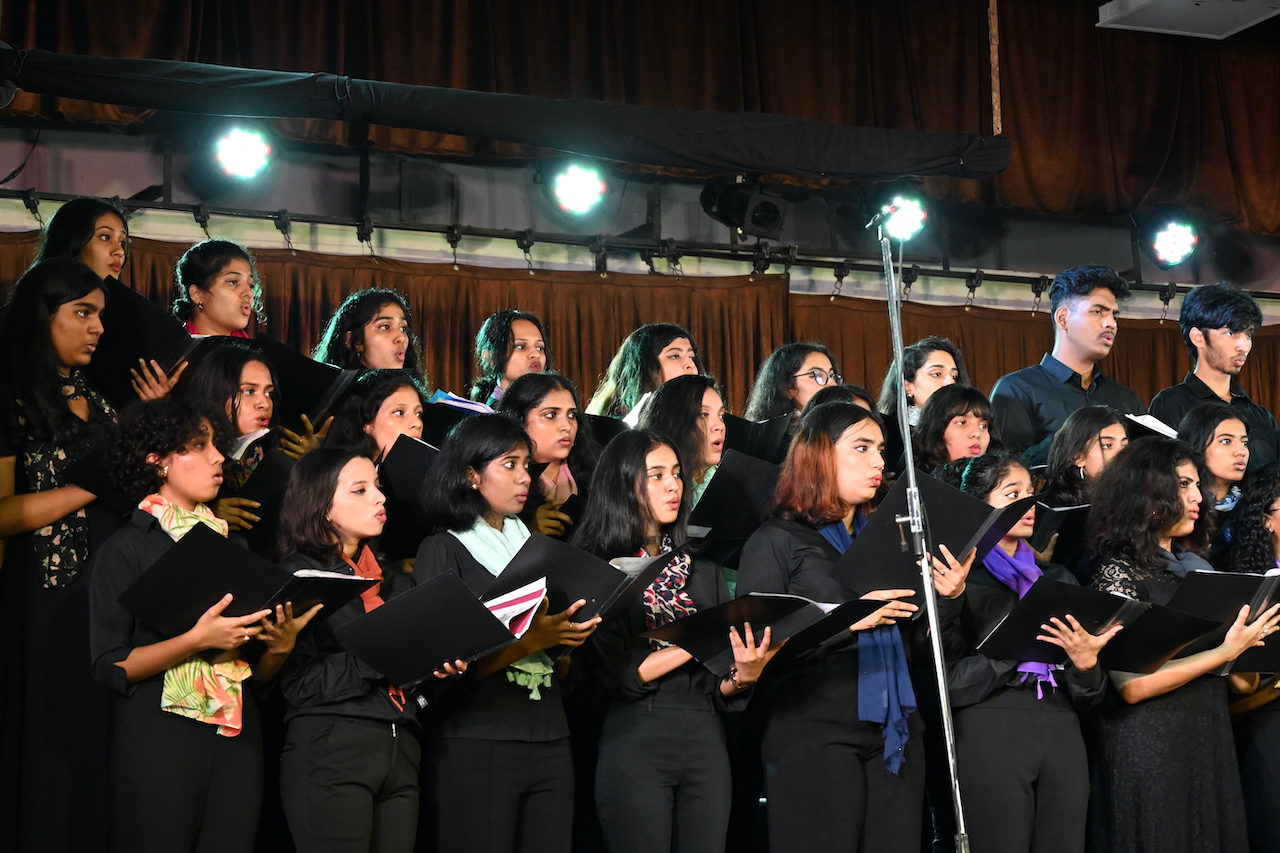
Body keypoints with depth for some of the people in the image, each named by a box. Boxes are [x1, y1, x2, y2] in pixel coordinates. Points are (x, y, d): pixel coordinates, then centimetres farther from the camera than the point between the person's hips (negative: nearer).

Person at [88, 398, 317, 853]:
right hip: (158, 737, -4)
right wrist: (196, 641, -18)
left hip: (237, 737, 5)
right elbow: (109, 666, -9)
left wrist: (281, 645, -4)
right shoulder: (126, 549, 1)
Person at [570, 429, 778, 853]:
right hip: (635, 741, -4)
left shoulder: (703, 571, 11)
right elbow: (618, 674, -11)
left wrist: (743, 675, -12)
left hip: (705, 741, 5)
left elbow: (720, 686, 9)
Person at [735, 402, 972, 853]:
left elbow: (918, 639, 16)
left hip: (895, 734, 6)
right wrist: (846, 621, -19)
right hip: (815, 736, -5)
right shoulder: (776, 541, -2)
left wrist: (948, 598, -2)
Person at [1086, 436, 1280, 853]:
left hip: (1208, 746, 7)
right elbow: (1131, 685, -17)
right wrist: (1227, 651, -16)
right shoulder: (1118, 570, -7)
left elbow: (1243, 681, 13)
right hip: (1149, 751, -7)